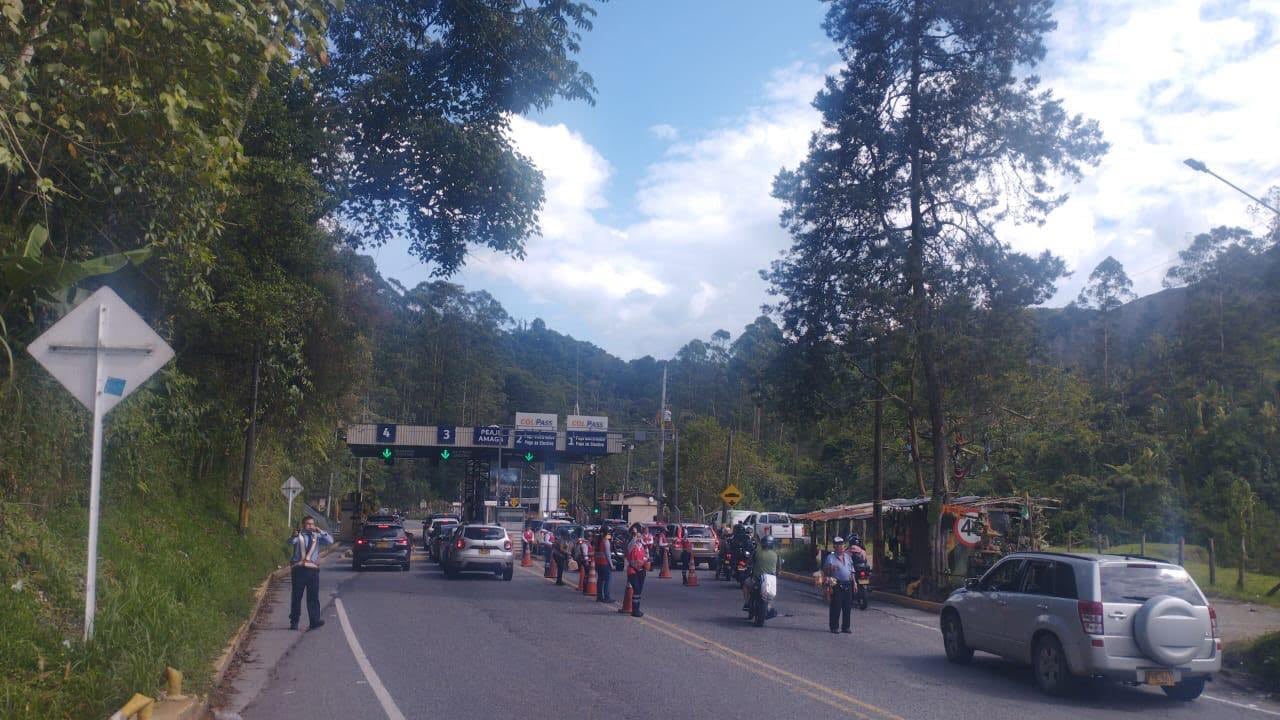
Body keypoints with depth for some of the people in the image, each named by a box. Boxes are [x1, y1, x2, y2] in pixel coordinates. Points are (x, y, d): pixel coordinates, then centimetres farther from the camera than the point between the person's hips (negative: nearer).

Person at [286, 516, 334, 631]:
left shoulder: (317, 537, 14)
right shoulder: (298, 536, 5)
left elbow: (330, 541, 2)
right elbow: (289, 543, -15)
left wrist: (320, 531, -8)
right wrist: (293, 536, -37)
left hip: (313, 569, 2)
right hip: (299, 569, -2)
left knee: (313, 596, -3)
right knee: (296, 596, 3)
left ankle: (314, 621, -7)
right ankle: (294, 622, 9)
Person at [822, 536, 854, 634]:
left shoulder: (848, 556, 16)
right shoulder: (830, 558, -3)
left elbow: (852, 571, 22)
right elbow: (825, 572, -4)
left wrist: (854, 582, 17)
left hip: (848, 585, 6)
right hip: (837, 585, -6)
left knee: (848, 607, 7)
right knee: (836, 606, -5)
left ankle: (845, 627, 16)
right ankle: (834, 627, 4)